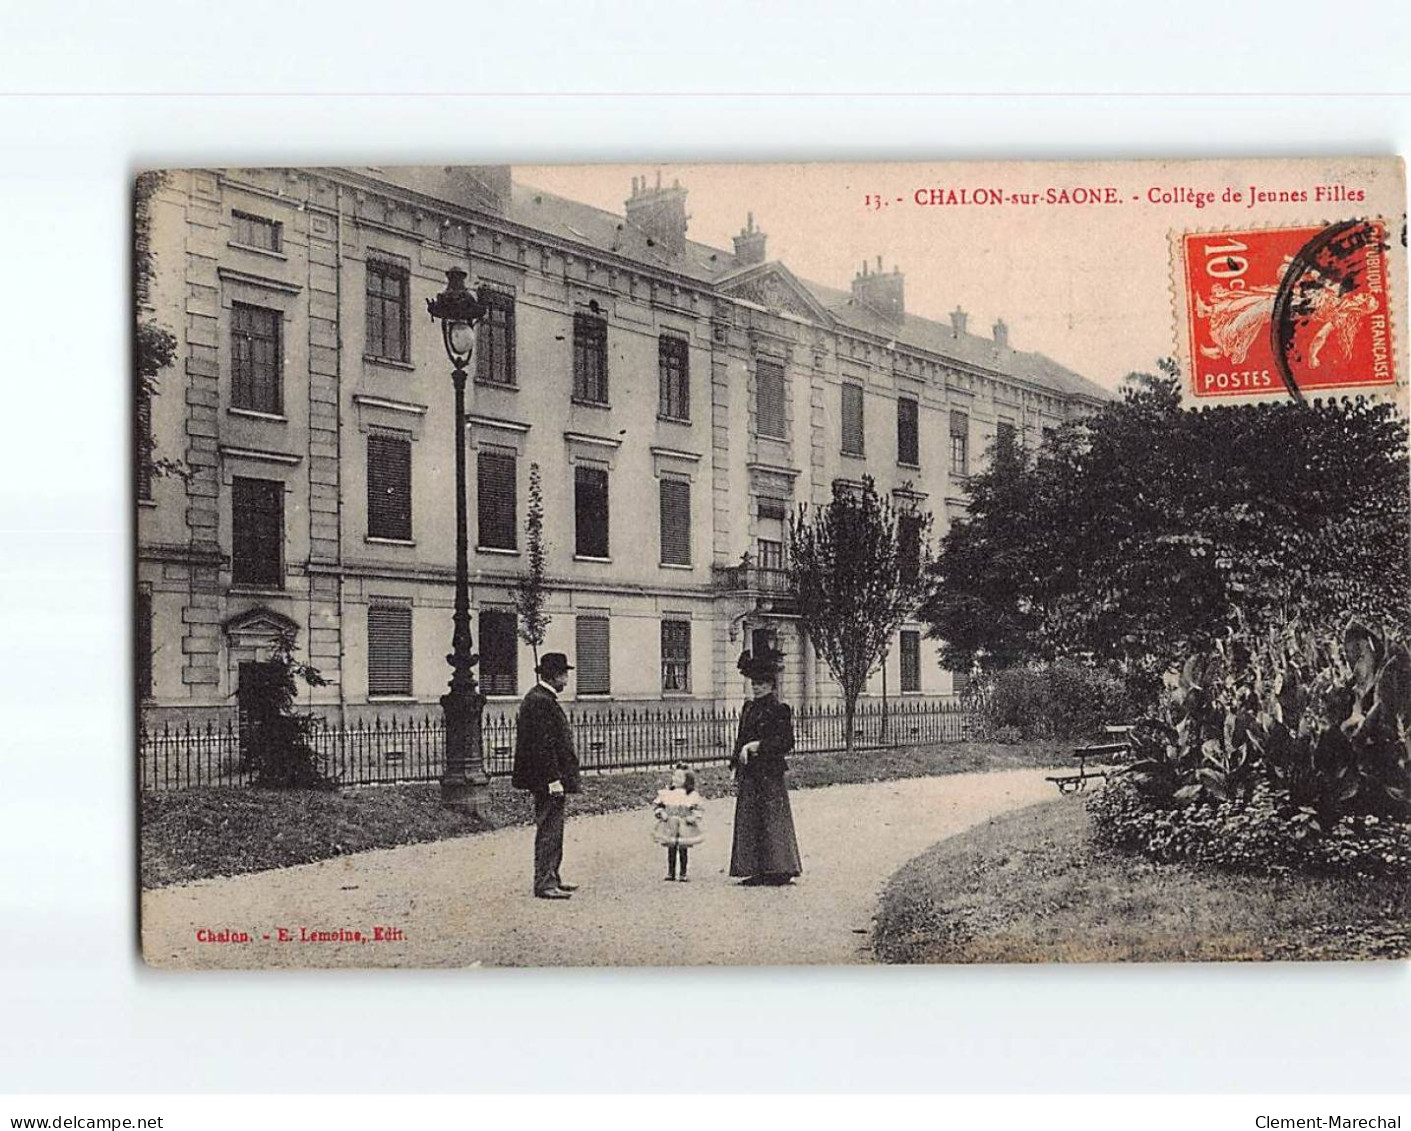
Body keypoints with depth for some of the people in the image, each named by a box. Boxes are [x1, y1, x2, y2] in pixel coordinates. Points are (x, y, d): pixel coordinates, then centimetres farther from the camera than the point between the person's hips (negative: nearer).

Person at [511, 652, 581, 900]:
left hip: (548, 781, 11)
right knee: (549, 831, -5)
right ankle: (544, 883, -1)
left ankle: (551, 879, 23)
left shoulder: (541, 698, 15)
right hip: (548, 781, -11)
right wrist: (554, 779, -22)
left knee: (552, 831, 16)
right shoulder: (540, 701, -18)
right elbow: (542, 745, -23)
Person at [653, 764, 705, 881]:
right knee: (671, 849, 5)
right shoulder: (667, 793, 3)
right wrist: (661, 813, -6)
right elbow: (656, 805, 10)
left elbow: (699, 809, 2)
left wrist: (693, 817, -14)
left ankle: (683, 875, 11)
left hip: (684, 827, -2)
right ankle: (670, 873, 15)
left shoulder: (692, 795, -2)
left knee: (683, 850, 2)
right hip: (669, 827, 2)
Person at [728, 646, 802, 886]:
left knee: (773, 820, -5)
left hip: (770, 773, -7)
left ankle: (779, 869, 1)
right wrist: (737, 772, 12)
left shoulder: (779, 710, -6)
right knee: (749, 820, 6)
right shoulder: (748, 708, 15)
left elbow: (785, 742, -13)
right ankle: (758, 870, 11)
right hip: (749, 774, 7)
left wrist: (756, 745, -16)